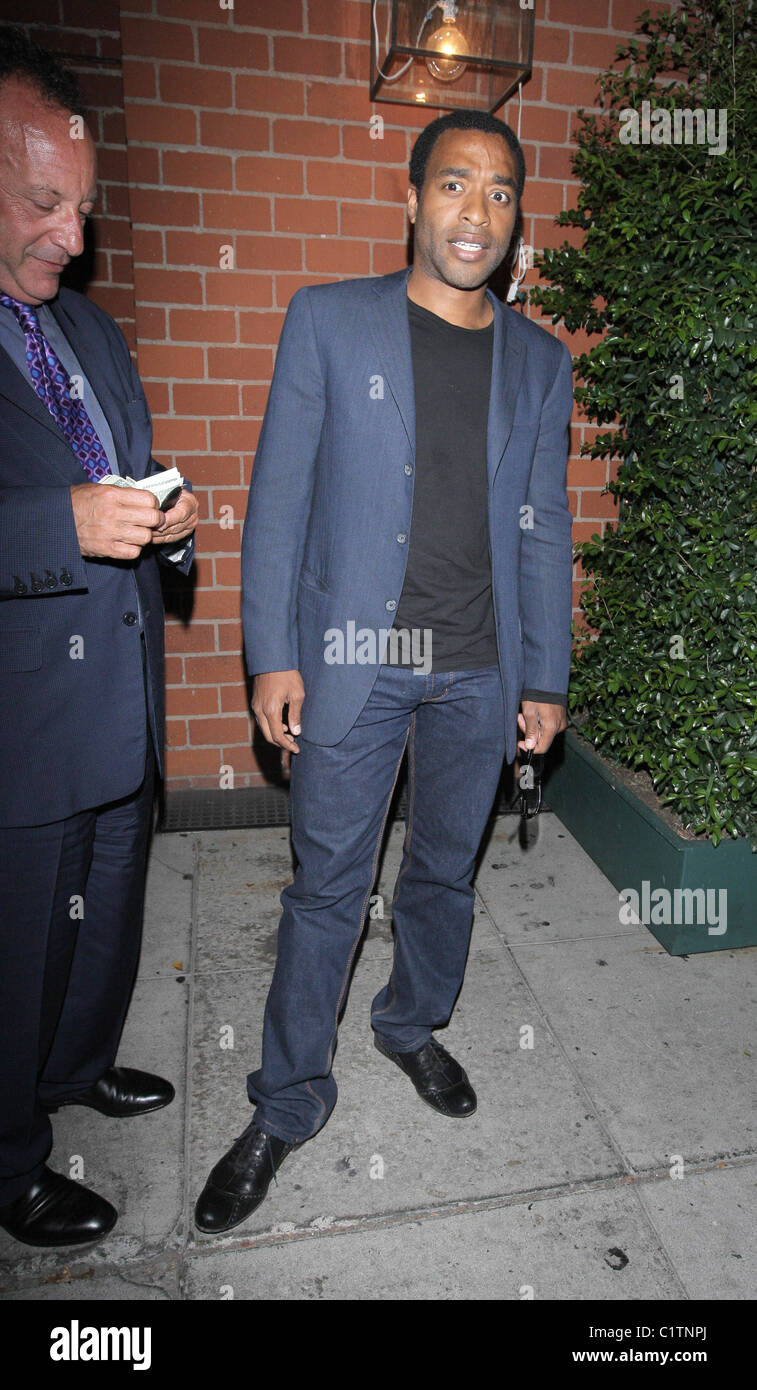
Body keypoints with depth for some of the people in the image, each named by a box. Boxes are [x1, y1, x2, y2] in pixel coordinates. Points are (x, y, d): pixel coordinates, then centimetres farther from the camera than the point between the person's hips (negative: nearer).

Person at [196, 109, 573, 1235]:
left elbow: (544, 531, 9)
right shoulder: (328, 321, 1)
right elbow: (279, 498, -2)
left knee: (445, 872, 16)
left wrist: (546, 678, 6)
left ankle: (413, 1025, 43)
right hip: (354, 657, -2)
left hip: (480, 670, 3)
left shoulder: (541, 361, 9)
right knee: (328, 888, 5)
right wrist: (271, 656, -8)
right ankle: (290, 1102, 26)